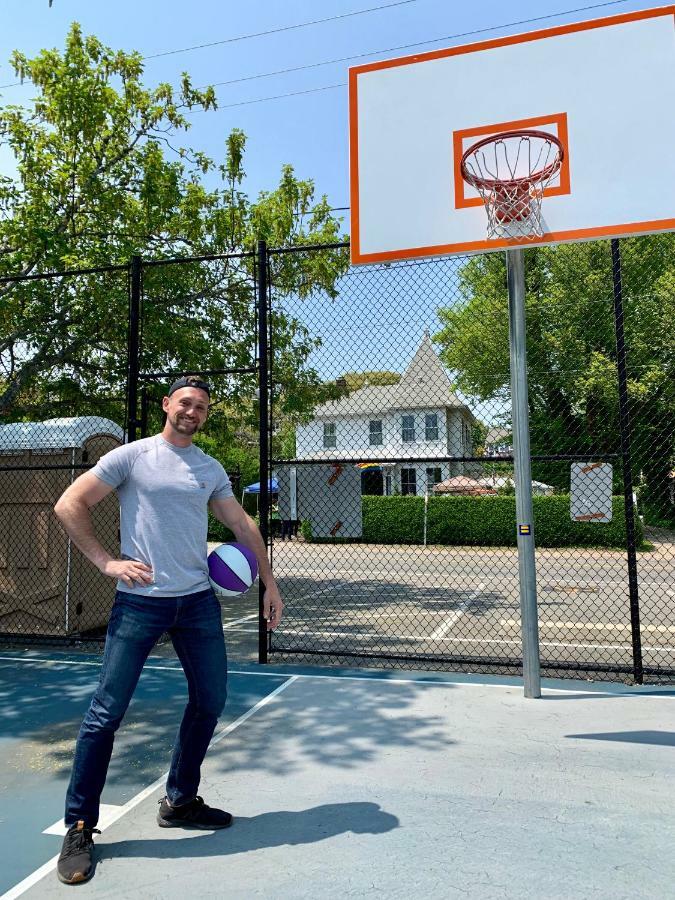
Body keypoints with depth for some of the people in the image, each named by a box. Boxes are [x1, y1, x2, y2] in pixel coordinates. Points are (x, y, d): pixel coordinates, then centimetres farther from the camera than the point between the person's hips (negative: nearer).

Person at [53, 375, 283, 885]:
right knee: (107, 712, 0)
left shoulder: (211, 469, 10)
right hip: (140, 600, -4)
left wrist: (269, 583, 10)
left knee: (209, 701, 10)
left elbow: (242, 524, 14)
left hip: (199, 600, 5)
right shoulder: (132, 456, -2)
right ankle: (80, 828, 19)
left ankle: (180, 802, 31)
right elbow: (69, 506, -2)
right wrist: (106, 562, -11)